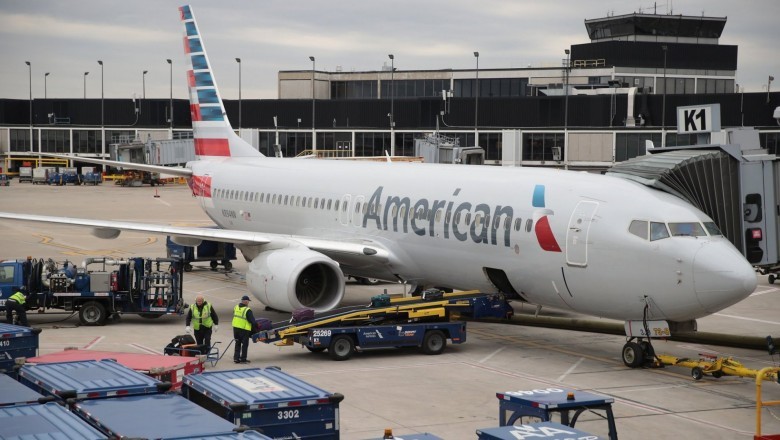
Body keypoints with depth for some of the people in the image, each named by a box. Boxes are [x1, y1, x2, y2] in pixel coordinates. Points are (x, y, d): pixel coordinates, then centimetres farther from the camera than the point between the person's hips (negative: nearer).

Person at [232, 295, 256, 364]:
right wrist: (254, 327, 1)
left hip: (235, 328, 7)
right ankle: (243, 359, 10)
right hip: (244, 329, -7)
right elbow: (252, 320, -14)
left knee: (238, 343, 18)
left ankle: (236, 358, 16)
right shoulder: (247, 310, -16)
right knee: (245, 344, 7)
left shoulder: (236, 307, 6)